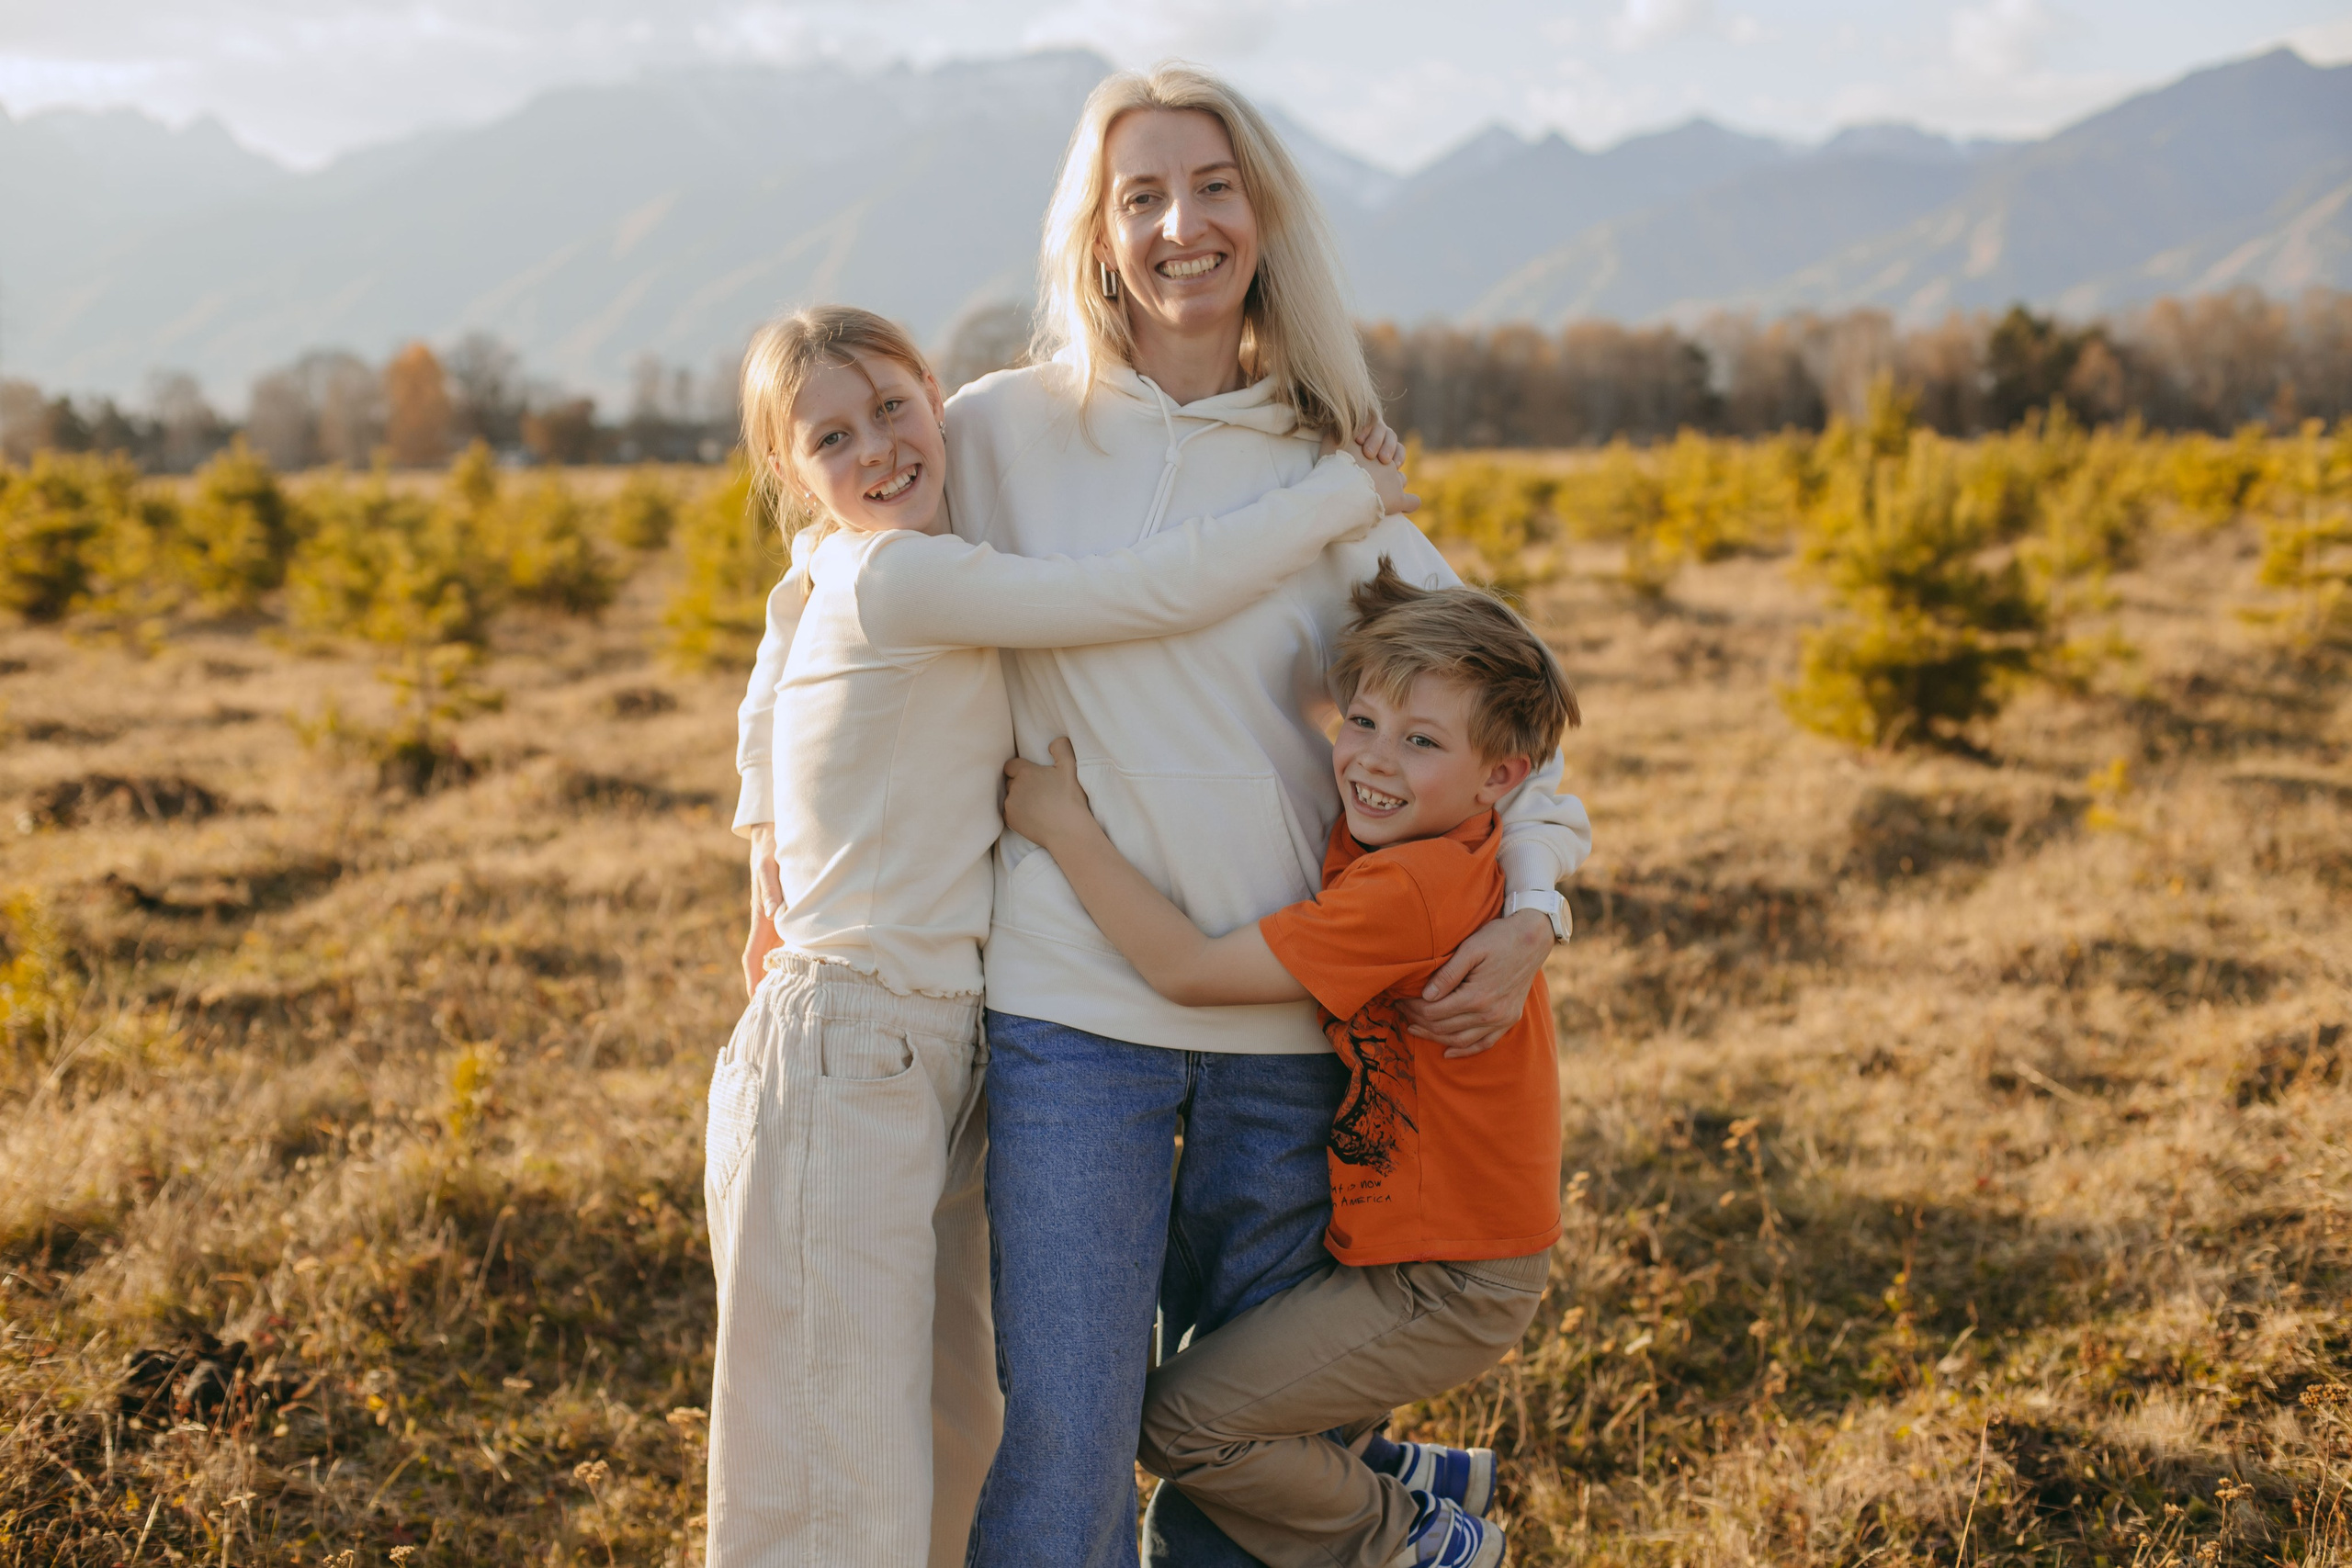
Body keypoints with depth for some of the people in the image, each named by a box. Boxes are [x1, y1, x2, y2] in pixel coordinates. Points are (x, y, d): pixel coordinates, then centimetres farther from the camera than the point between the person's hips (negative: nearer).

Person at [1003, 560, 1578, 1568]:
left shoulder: (1411, 890, -28)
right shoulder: (1383, 841, 0)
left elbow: (1186, 969, -28)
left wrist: (1064, 825, -22)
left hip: (1447, 1289, -10)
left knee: (1181, 1420, -9)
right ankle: (1395, 1476, 26)